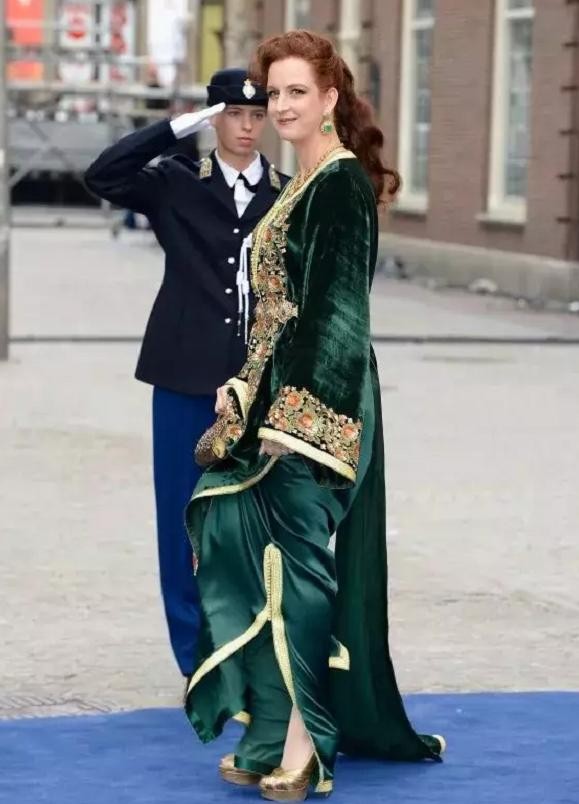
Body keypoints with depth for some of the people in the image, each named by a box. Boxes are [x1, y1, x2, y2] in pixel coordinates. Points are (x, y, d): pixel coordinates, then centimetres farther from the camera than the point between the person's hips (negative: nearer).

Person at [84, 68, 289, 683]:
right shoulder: (178, 186, 2)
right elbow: (103, 176, -14)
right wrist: (179, 126, -14)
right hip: (187, 378, 0)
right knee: (185, 518, 4)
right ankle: (198, 662, 13)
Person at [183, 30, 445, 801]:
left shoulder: (342, 184, -13)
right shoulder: (307, 182, 15)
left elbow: (334, 306, -20)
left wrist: (291, 411, -23)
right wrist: (246, 386, 15)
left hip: (315, 401, -9)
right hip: (282, 395, 9)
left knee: (295, 556, -5)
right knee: (258, 551, 11)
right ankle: (279, 733, 19)